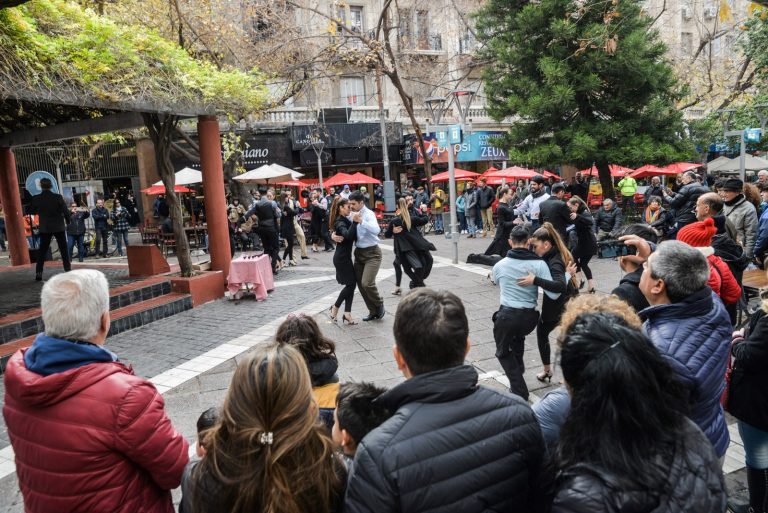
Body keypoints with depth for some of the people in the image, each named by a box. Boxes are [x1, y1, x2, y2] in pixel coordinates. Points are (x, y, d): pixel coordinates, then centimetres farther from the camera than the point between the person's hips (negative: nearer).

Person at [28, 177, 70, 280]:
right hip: (59, 227, -1)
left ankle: (38, 273, 5)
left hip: (44, 228, 2)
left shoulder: (36, 199, -6)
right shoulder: (58, 197, -11)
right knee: (64, 249, 7)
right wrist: (67, 221, 7)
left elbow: (31, 211, 7)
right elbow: (65, 211, -8)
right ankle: (68, 270, 6)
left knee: (42, 250, 8)